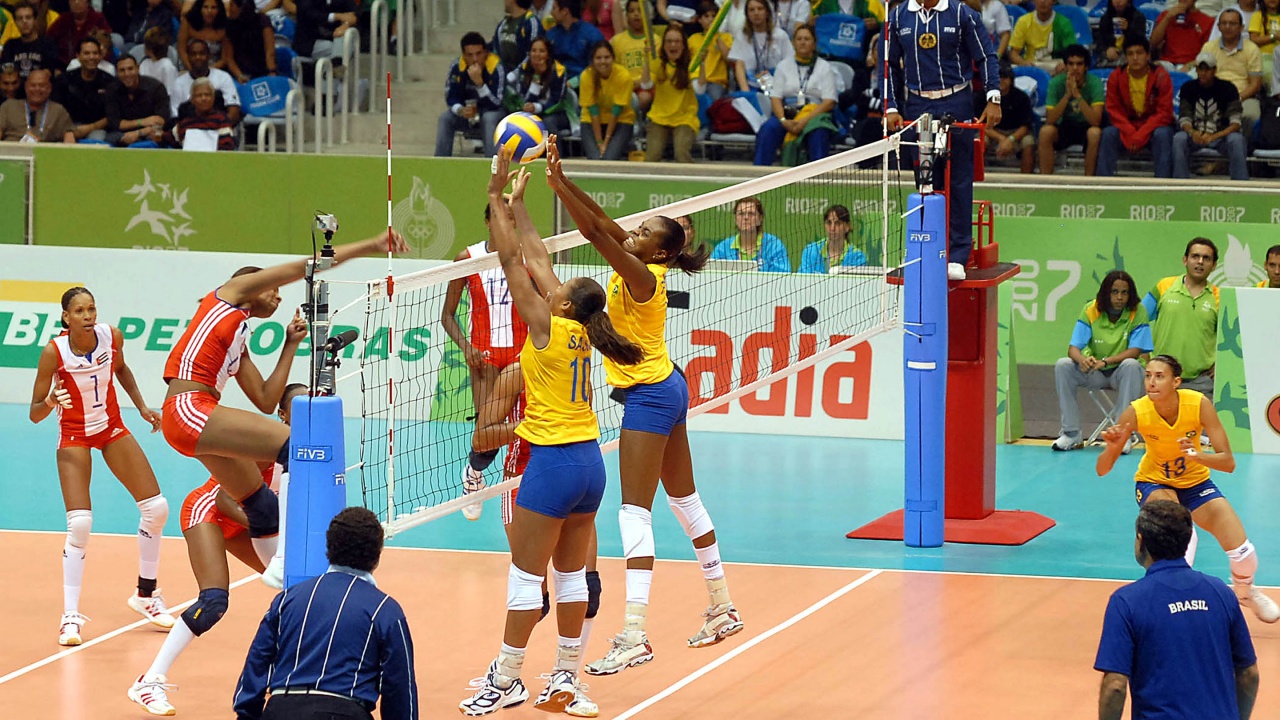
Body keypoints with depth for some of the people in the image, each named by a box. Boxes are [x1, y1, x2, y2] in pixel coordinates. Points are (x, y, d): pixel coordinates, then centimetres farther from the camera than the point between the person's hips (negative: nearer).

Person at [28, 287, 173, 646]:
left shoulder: (112, 337, -14)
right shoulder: (53, 352, -25)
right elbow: (35, 414, -20)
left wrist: (142, 406, 4)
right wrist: (51, 402, -40)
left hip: (113, 429, 5)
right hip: (74, 436, -5)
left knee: (156, 508, 3)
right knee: (80, 523, -20)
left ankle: (146, 596, 23)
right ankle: (70, 617, -10)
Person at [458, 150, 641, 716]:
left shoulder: (548, 327, -13)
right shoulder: (580, 332, 6)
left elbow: (511, 260, -13)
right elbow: (534, 258, 14)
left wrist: (497, 196, -8)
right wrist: (514, 202, 18)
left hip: (554, 462, -8)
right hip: (590, 462, 8)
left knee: (526, 576, -2)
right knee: (570, 574, 11)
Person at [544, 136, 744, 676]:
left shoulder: (641, 277, -21)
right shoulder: (641, 267, 2)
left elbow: (595, 230, -29)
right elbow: (600, 224, 1)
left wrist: (558, 183, -32)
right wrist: (560, 180, -10)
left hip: (648, 396, -10)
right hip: (666, 388, 10)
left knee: (635, 513, -13)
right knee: (684, 500, 19)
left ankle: (634, 636, -19)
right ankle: (722, 607, 30)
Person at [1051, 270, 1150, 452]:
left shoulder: (1138, 312, -11)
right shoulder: (1091, 310, -7)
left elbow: (1135, 351, -19)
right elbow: (1073, 348, -13)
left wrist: (1105, 361, -34)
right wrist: (1083, 359, -39)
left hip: (1121, 374, -2)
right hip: (1095, 374, 2)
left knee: (1131, 365, -36)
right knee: (1062, 365, -23)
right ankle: (1071, 433, -18)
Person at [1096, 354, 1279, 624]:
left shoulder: (1199, 405, -27)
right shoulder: (1136, 412, -27)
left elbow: (1228, 462, -27)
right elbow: (1102, 470, -23)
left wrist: (1197, 456, -47)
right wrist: (1111, 448, -45)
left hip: (1195, 482, 2)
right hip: (1153, 482, -1)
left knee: (1242, 552, -7)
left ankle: (1244, 591, 28)